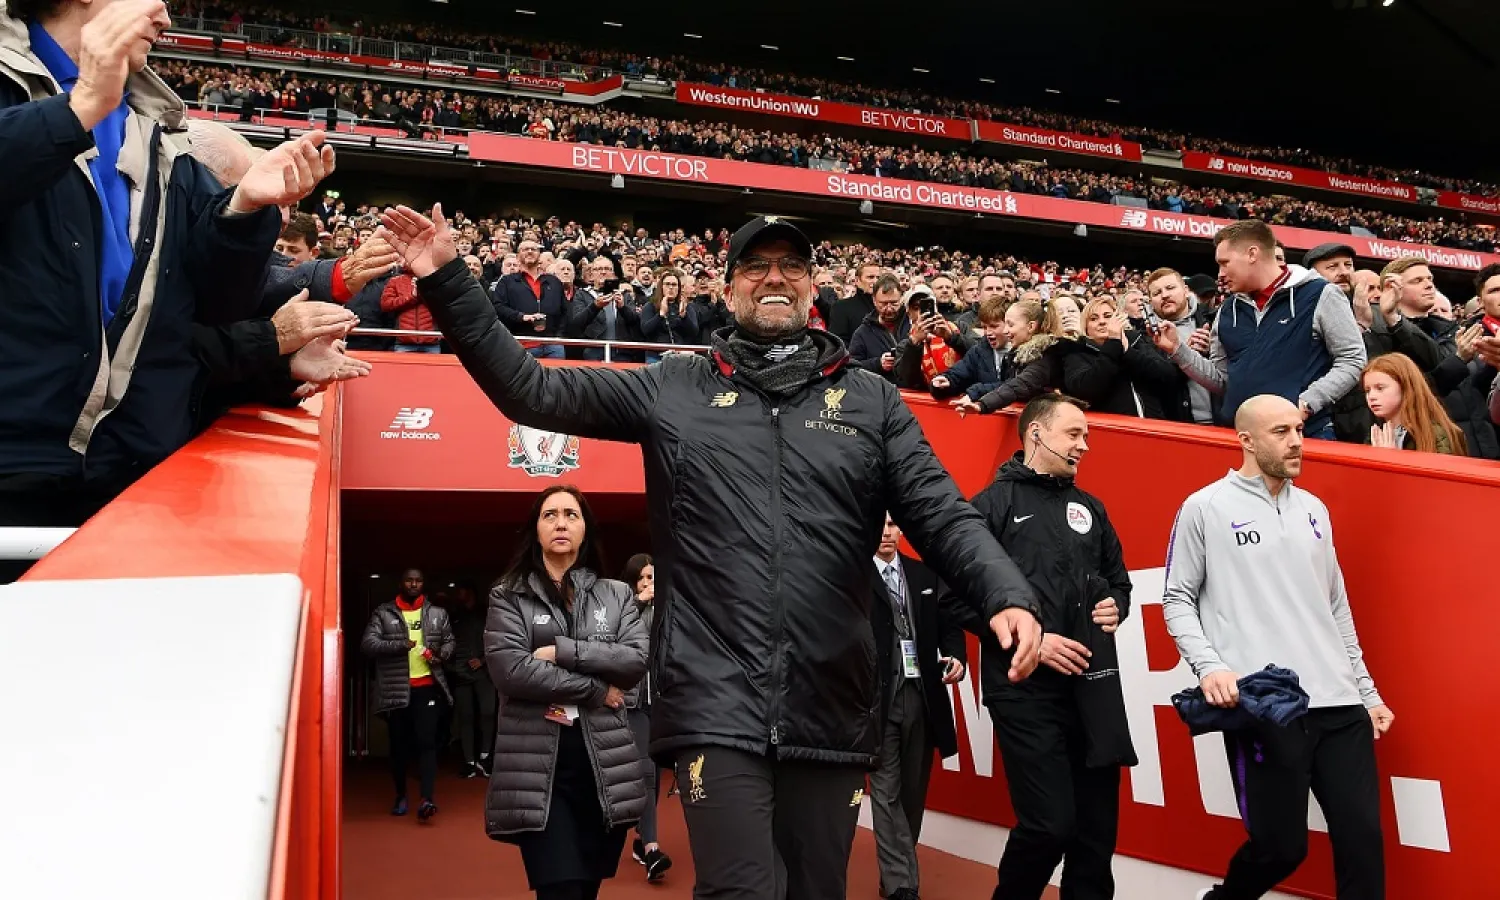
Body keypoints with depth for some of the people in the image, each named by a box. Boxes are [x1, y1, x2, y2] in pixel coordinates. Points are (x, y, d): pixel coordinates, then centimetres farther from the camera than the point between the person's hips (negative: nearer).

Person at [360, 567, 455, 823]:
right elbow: (368, 643, -5)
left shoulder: (437, 613, 11)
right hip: (395, 689, 0)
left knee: (426, 741, -9)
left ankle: (426, 800, -15)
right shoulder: (383, 613, 4)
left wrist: (441, 655, -3)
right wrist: (398, 645, -19)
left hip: (428, 686, 0)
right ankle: (401, 795, 26)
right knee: (400, 744, 9)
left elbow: (449, 641, 19)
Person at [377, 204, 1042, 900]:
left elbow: (942, 517, 4)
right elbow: (531, 391, 7)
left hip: (832, 712, 2)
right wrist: (447, 281, 1)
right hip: (715, 705, -2)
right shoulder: (674, 390, 8)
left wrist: (1007, 596, -14)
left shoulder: (872, 401, 10)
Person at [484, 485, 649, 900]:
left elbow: (638, 659, -4)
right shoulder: (508, 597, 4)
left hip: (604, 763, 3)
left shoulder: (617, 595, 12)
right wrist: (596, 689, -10)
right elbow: (509, 670, -12)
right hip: (537, 765, -3)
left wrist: (562, 651, -13)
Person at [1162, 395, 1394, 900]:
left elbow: (1337, 609, 20)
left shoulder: (1314, 510, 16)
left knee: (1363, 839, 2)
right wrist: (1209, 666, -14)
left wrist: (1368, 692, 18)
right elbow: (1177, 600, 0)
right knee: (1280, 847, 0)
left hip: (1340, 705, 5)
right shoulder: (1205, 508, -1)